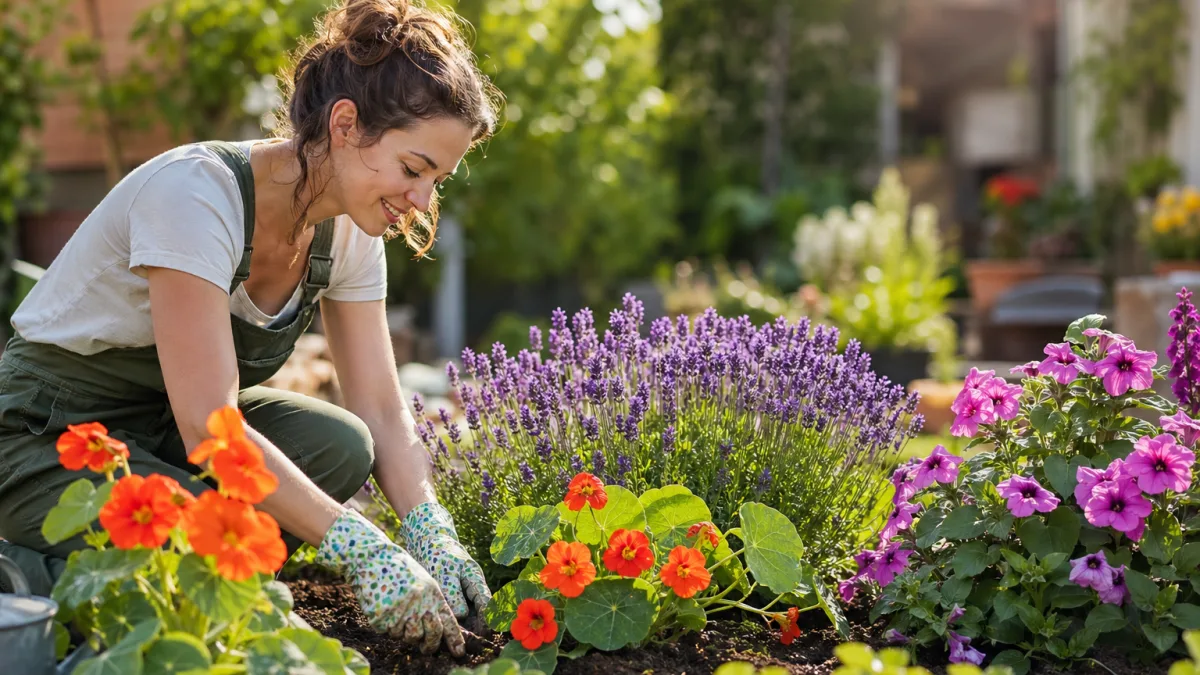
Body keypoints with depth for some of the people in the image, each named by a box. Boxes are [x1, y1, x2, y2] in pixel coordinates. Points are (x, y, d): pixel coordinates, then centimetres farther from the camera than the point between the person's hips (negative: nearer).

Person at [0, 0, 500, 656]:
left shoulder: (348, 230, -6)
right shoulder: (197, 192, -30)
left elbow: (381, 412, -5)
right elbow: (209, 430, -34)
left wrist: (432, 539, -23)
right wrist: (362, 548, -35)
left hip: (164, 427, 7)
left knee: (340, 446, -22)